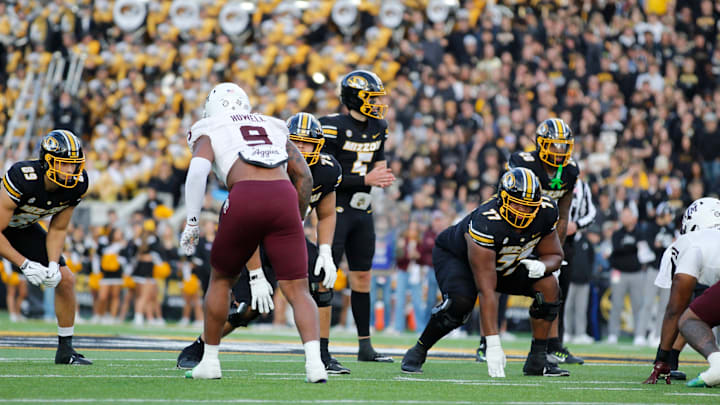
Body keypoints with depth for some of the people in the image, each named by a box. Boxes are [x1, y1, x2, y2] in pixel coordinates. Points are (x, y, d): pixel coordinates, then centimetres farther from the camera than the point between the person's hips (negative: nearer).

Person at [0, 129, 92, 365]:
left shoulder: (77, 185, -19)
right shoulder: (22, 178, -39)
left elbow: (57, 230, -4)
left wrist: (53, 264, -19)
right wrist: (25, 265, -33)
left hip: (24, 229, 6)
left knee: (65, 280, -1)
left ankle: (65, 350, 12)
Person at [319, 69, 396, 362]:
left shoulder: (378, 129, 9)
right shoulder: (334, 127, -15)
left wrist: (381, 175, -3)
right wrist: (365, 179, -21)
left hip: (362, 211, 8)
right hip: (336, 209, -8)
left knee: (362, 276, 11)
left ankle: (365, 346, 19)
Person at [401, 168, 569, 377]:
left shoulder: (545, 213, -24)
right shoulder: (485, 222, -42)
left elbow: (555, 255, -4)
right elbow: (486, 291, -42)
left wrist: (541, 265, -31)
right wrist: (493, 346, -45)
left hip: (504, 264, 6)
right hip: (454, 255, -6)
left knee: (548, 286, -14)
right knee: (461, 302, -34)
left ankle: (537, 359, -4)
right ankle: (418, 352, -12)